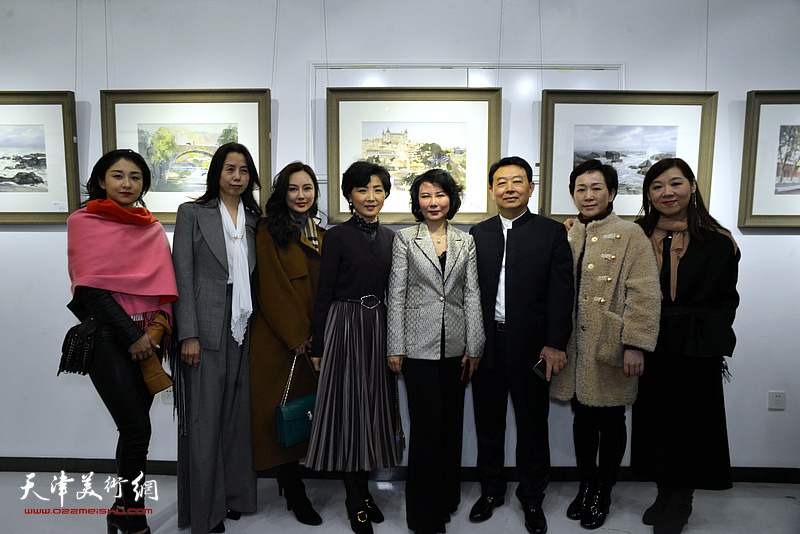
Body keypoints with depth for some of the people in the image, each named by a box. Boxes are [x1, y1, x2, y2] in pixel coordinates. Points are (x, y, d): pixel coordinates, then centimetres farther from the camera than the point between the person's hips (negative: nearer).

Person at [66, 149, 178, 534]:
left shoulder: (153, 230, 14)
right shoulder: (83, 221, 0)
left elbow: (164, 287, 7)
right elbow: (92, 288, -9)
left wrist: (154, 332, -9)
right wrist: (131, 336, -12)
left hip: (148, 339, 5)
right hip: (108, 336, -4)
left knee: (134, 426, 8)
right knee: (137, 428, -7)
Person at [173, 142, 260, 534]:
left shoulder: (254, 219, 12)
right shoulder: (192, 213, 0)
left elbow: (255, 277, 12)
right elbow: (182, 276, -5)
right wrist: (188, 335, -12)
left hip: (243, 329, 4)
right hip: (206, 330, -4)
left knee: (237, 415, 11)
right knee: (204, 420, 4)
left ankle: (235, 495, 28)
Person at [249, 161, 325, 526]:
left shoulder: (321, 236, 14)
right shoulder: (269, 232, -4)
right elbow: (272, 289, -10)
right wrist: (297, 335, -13)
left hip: (313, 341, 6)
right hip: (279, 341, -5)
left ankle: (288, 479, 29)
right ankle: (295, 495, 15)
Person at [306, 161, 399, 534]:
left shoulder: (388, 237, 10)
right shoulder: (337, 236, -6)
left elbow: (389, 290, 13)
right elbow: (324, 294, -6)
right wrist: (318, 345, -7)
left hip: (378, 325, 6)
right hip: (345, 324, -5)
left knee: (374, 404, 12)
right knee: (348, 405, 3)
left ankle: (363, 489, 29)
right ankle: (355, 501, 17)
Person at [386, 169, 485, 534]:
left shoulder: (466, 242, 9)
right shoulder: (404, 239, 1)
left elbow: (472, 295, 6)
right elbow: (396, 295, -1)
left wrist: (474, 347, 2)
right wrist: (395, 348, -5)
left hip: (455, 345, 3)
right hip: (419, 344, -3)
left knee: (451, 423, 12)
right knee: (428, 424, -2)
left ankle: (447, 500, 33)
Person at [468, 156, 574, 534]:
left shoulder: (552, 233, -1)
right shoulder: (478, 234, 7)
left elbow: (561, 293, -5)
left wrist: (555, 344, -11)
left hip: (530, 347, -2)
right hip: (486, 346, 3)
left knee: (533, 427, 12)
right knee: (488, 424, 16)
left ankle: (532, 499, 33)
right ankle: (491, 490, 36)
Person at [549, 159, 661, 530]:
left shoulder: (630, 235, -5)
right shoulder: (565, 237, 10)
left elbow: (645, 295, -11)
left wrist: (635, 345, -17)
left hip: (610, 349, -4)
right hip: (574, 349, 4)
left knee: (610, 421, 11)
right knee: (583, 418, 16)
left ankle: (602, 493, 29)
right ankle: (586, 486, 34)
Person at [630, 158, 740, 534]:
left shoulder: (716, 241, -4)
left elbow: (726, 298, -2)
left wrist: (711, 340, -10)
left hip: (696, 348, -2)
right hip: (649, 346, 2)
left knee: (689, 422, 9)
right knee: (653, 421, 12)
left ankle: (681, 503, 29)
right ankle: (664, 494, 33)